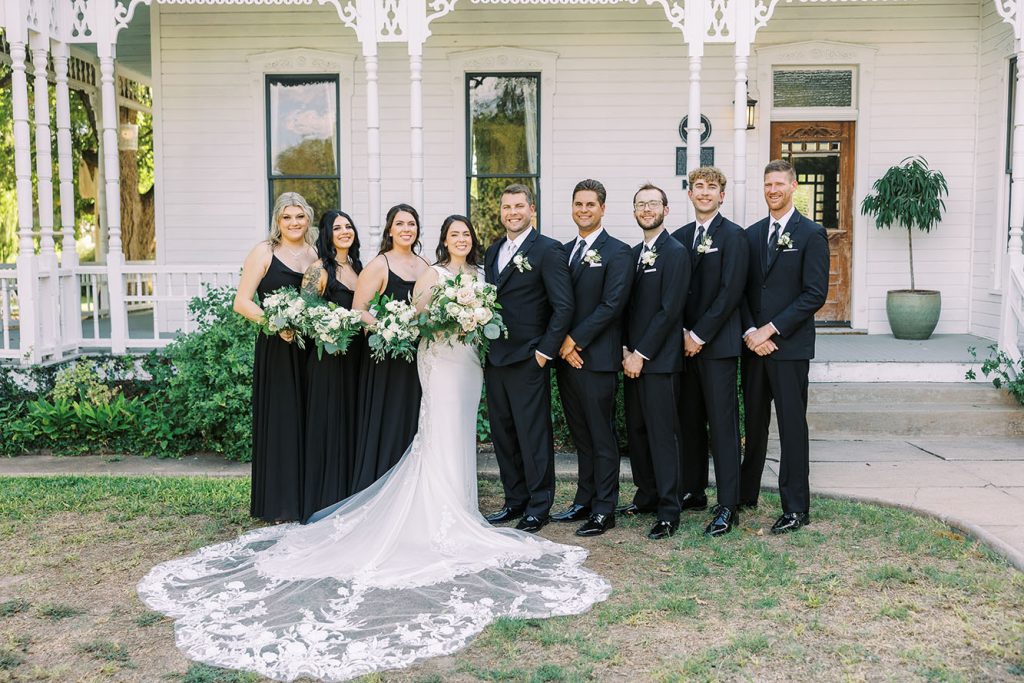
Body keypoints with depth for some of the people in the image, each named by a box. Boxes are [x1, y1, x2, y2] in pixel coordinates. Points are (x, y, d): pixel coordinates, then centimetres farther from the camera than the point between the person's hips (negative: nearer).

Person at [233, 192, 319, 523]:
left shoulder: (314, 255, 11)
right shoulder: (264, 252, -3)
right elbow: (242, 302, -8)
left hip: (309, 349, 5)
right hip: (276, 350, -4)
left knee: (307, 420, 8)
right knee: (279, 419, 0)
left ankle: (304, 497, 20)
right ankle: (277, 503, 10)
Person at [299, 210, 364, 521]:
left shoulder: (358, 268, 13)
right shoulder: (319, 269, -7)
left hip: (356, 355, 7)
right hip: (328, 356, -7)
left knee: (353, 424, 11)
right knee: (328, 424, -2)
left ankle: (350, 498, 20)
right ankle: (325, 502, 7)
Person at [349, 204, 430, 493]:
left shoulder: (425, 266, 11)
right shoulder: (378, 266, -6)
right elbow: (358, 310, -13)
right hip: (387, 358, -6)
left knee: (413, 424, 11)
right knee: (386, 425, -1)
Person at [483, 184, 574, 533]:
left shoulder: (548, 250, -7)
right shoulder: (493, 251, 15)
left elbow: (563, 307, -11)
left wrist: (545, 352, -13)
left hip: (528, 360, -7)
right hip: (494, 359, 7)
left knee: (534, 435, 0)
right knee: (502, 433, 13)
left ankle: (539, 505, 12)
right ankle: (515, 500, 24)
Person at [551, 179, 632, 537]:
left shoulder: (616, 252, -5)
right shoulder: (564, 251, 15)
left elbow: (611, 305, -14)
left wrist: (576, 339, -14)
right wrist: (562, 345, -3)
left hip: (597, 358, -6)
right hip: (567, 356, 6)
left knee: (602, 436, 0)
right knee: (580, 435, 14)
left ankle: (604, 509, 8)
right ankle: (584, 501, 23)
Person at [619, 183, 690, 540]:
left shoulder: (675, 253, -8)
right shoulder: (633, 253, 15)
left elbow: (669, 310, -14)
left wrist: (641, 354, -14)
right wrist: (625, 350, 2)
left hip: (660, 360, -7)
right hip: (632, 358, 7)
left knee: (661, 434, -5)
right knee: (636, 430, 12)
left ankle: (668, 512, 1)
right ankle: (647, 495, 24)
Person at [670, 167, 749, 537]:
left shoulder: (732, 235, -5)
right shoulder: (680, 237, 14)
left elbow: (730, 292, -12)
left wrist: (699, 335, -13)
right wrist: (683, 334, 0)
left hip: (718, 344, -6)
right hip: (686, 342, 6)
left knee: (722, 424, -4)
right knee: (689, 422, 11)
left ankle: (728, 506, 1)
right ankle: (693, 492, 23)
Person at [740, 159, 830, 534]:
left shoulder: (811, 234, -3)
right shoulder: (752, 234, 13)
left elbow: (815, 294, -10)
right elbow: (741, 290, 10)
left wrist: (771, 330, -14)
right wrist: (750, 332, -6)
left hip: (789, 346, -5)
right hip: (753, 344, 5)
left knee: (792, 425, -1)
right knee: (754, 422, 13)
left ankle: (796, 508, 6)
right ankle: (746, 493, 24)